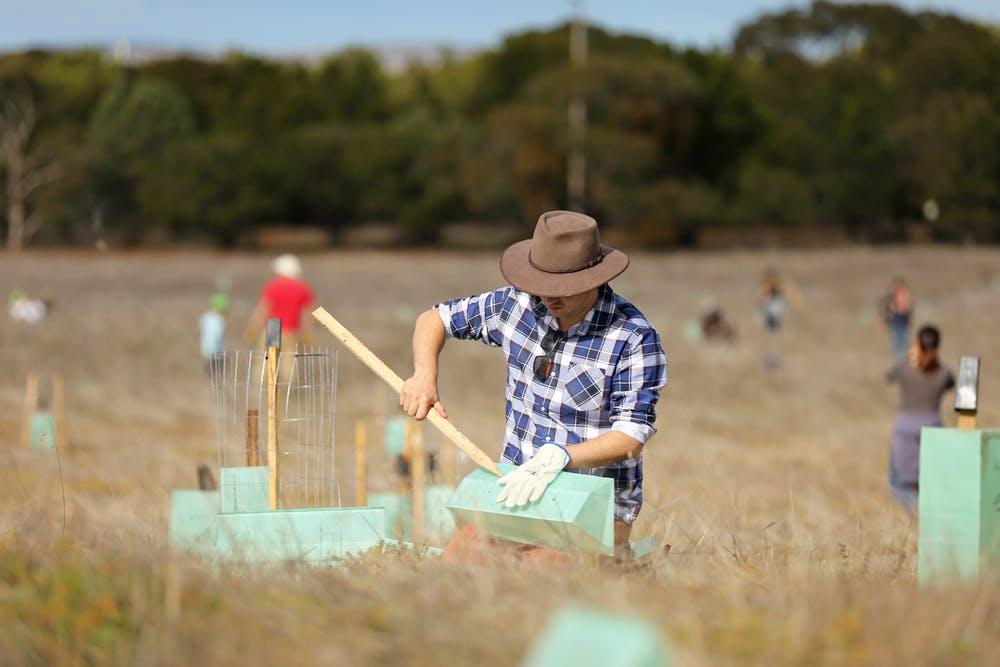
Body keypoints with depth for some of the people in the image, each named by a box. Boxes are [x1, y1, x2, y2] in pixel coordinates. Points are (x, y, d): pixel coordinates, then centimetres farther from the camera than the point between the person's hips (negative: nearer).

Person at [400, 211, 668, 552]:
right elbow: (435, 318, 18)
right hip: (518, 488, 4)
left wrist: (557, 457, -34)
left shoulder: (634, 338, -14)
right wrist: (424, 374, -2)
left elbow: (630, 439, -19)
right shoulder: (517, 304, 2)